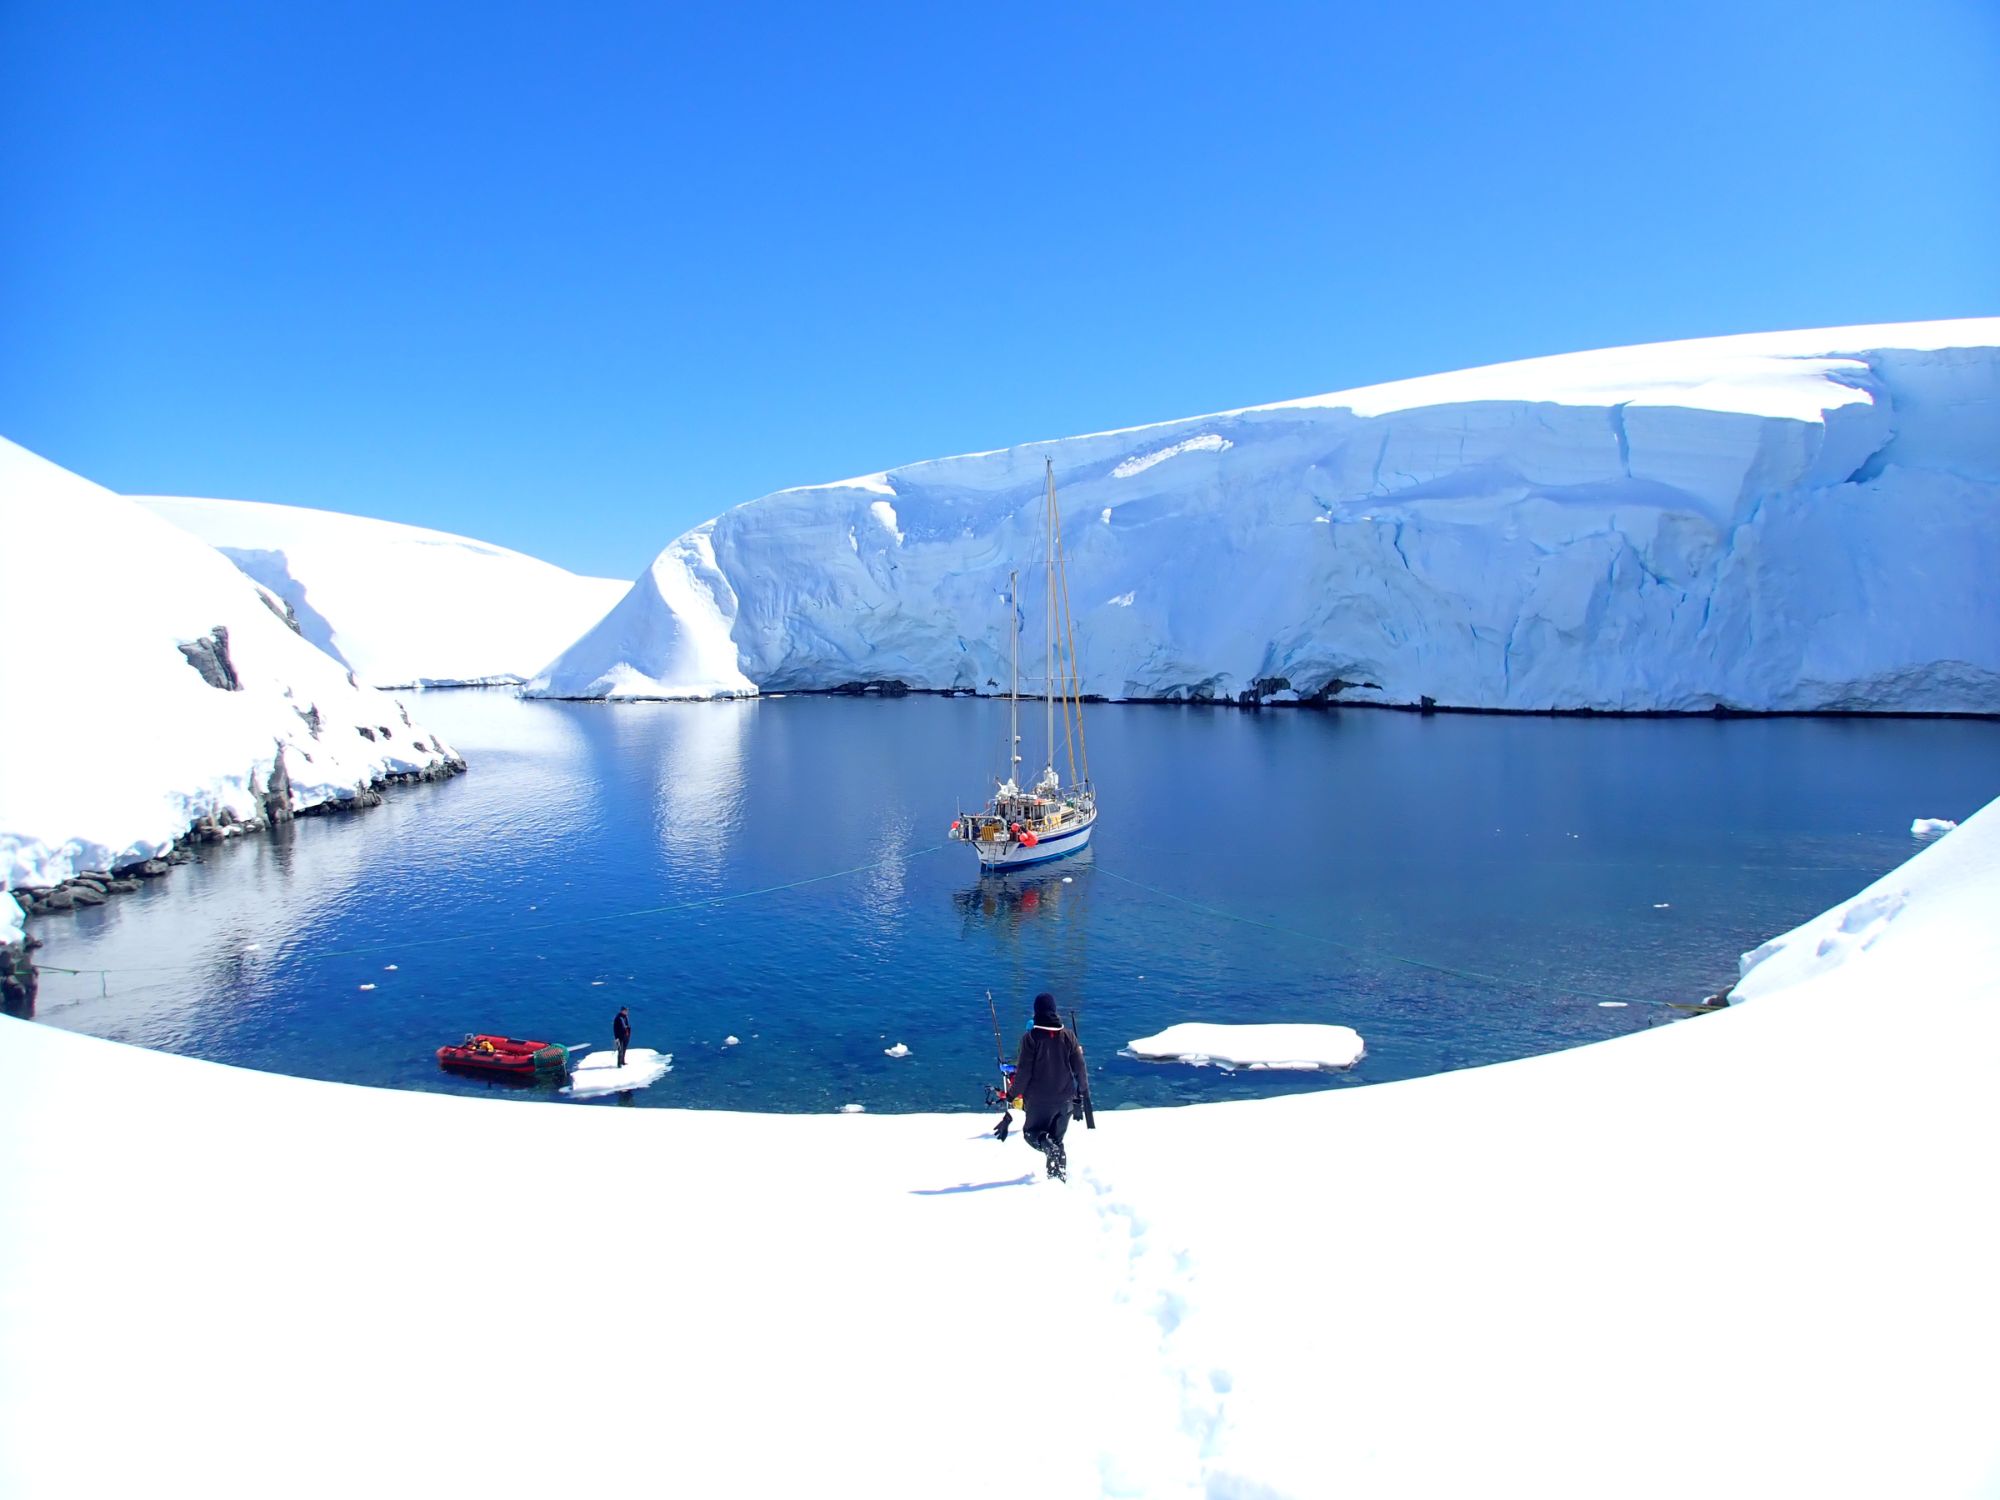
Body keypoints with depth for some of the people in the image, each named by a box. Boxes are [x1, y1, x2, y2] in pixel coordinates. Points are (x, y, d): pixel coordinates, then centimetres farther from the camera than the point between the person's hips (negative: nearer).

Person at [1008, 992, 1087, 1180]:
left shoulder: (1031, 1037, -12)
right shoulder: (1067, 1035, 0)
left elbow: (1024, 1070, -13)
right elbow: (1079, 1067, 4)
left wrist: (1017, 1094, -1)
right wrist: (1080, 1093, 16)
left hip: (1039, 1099, -4)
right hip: (1065, 1098, 4)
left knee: (1031, 1132, 11)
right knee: (1057, 1137, 18)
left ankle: (1048, 1146, -21)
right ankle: (1058, 1173, 6)